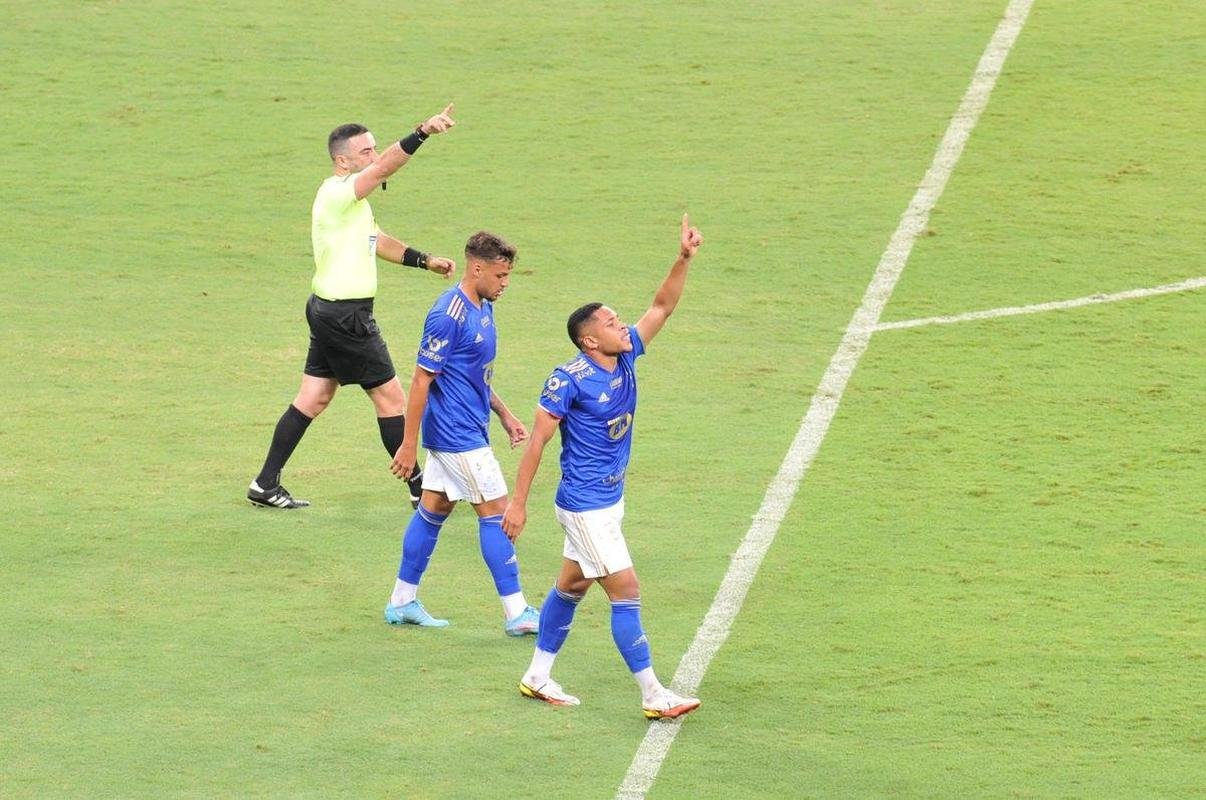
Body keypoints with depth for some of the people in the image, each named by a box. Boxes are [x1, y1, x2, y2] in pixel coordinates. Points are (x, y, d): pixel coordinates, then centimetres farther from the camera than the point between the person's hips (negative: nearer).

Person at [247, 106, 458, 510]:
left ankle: (266, 485, 15)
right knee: (390, 397, -1)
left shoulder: (351, 199, 15)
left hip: (328, 310, 10)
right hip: (346, 316, -10)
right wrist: (422, 133, -44)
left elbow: (377, 241, 26)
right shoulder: (339, 193, -17)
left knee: (313, 398, 13)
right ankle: (420, 490, 6)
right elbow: (384, 166, -33)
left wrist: (424, 260, 18)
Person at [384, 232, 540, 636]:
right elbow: (421, 380, -19)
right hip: (458, 435, -9)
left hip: (467, 430, 9)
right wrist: (409, 444, -18)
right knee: (495, 511, -6)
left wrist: (504, 414, 19)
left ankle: (402, 602, 20)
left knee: (434, 508, 13)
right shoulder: (448, 316, -21)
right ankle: (516, 613, -3)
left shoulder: (482, 308, 9)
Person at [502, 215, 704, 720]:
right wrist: (518, 503, -15)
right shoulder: (569, 380, -19)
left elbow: (662, 306, 7)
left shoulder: (625, 357, 1)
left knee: (571, 586, 17)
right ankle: (653, 697, -5)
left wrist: (684, 259, -7)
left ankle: (537, 677, 29)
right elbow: (538, 440, -16)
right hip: (585, 504, -8)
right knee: (626, 592, -8)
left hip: (609, 498, 8)